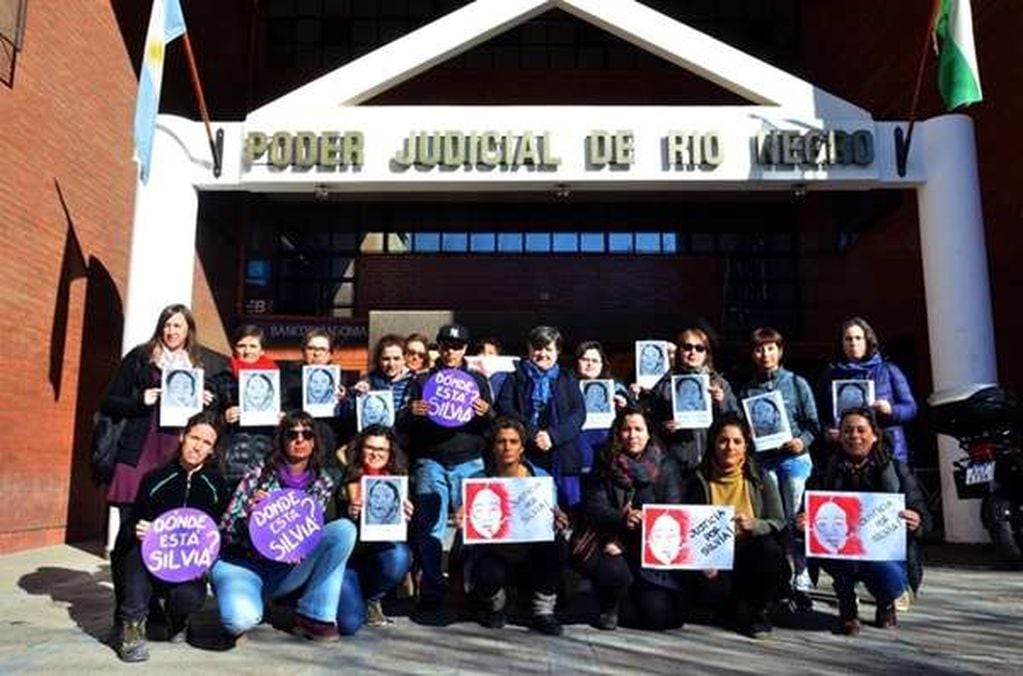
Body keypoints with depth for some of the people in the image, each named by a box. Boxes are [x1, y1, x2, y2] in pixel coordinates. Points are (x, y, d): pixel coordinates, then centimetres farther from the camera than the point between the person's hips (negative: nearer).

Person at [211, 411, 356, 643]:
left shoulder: (324, 483, 4)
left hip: (286, 571, 3)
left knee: (345, 528, -20)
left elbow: (325, 537, 7)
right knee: (242, 618, -37)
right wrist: (251, 509, -24)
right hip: (242, 563, -3)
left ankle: (315, 614, -12)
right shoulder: (261, 473, -4)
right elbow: (226, 530, -4)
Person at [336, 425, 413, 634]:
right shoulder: (346, 482, -4)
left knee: (399, 555, -32)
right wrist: (348, 515, -27)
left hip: (382, 556, 3)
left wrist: (406, 518, -18)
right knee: (349, 624, -22)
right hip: (348, 556, -3)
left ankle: (371, 599, 0)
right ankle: (352, 597, 17)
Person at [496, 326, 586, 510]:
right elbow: (504, 409, -2)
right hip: (527, 457, -1)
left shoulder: (568, 380, 15)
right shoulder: (516, 379, 12)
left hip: (562, 458, 1)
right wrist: (533, 435, -15)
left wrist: (553, 435, -12)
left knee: (568, 508, 1)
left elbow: (579, 414, 3)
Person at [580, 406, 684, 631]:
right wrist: (622, 519, -28)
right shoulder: (605, 465, 5)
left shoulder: (666, 465, 3)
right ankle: (610, 608, 5)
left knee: (658, 616, -13)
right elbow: (593, 507, -5)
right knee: (614, 572, -32)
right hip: (612, 542, 0)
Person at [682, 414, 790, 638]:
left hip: (751, 559, 1)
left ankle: (757, 609, -5)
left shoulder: (758, 478, 1)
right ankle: (745, 612, 5)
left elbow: (778, 523, -5)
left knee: (770, 548, -32)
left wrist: (753, 524, -28)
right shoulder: (699, 480, 1)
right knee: (713, 589, -32)